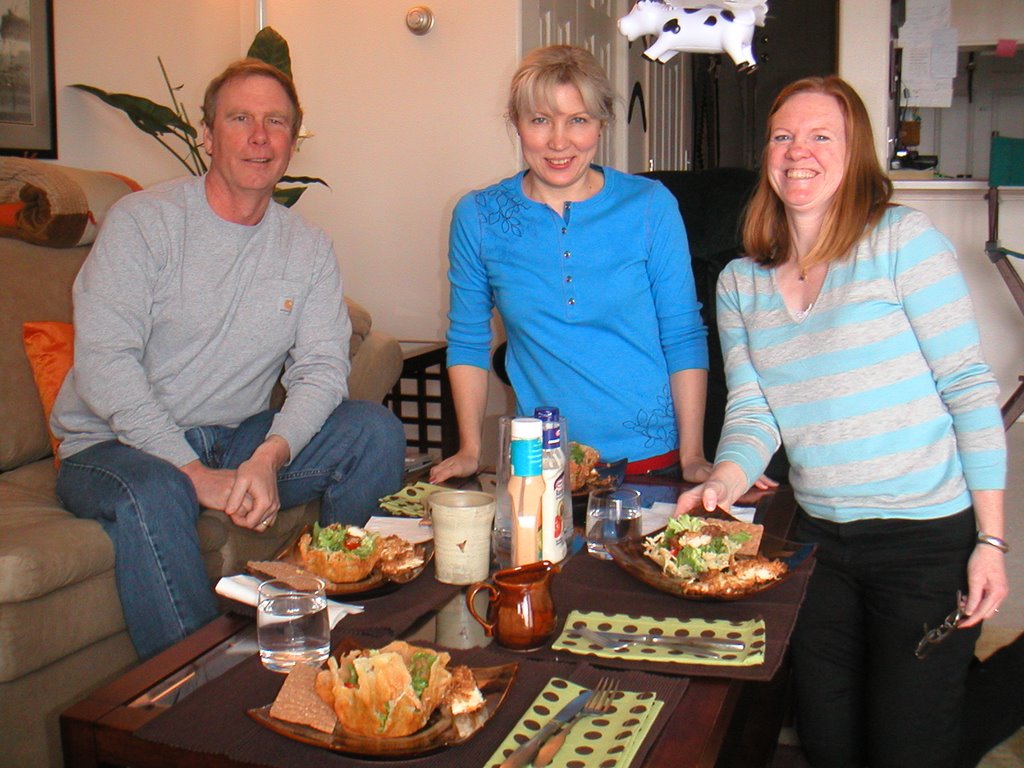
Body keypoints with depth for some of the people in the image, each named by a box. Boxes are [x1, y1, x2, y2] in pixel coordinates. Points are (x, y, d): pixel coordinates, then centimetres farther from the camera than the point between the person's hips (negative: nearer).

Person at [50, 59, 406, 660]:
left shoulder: (308, 247, 5)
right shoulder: (143, 221, -8)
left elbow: (322, 367, -4)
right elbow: (104, 363, -17)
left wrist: (270, 455, -24)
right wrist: (196, 473, -24)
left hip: (242, 441, 4)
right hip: (121, 445, -4)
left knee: (377, 432, -15)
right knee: (152, 492, -37)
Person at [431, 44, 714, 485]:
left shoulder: (650, 205, -3)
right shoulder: (477, 216, 0)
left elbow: (684, 338, -1)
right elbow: (467, 342, 7)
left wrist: (692, 457, -5)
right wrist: (470, 451, 2)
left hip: (651, 458, 0)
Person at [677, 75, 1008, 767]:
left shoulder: (903, 240, -9)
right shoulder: (739, 283, 6)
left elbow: (970, 389, -10)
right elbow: (752, 412, 3)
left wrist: (992, 540, -12)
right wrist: (724, 482, -18)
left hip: (929, 538, -4)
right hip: (820, 538, 5)